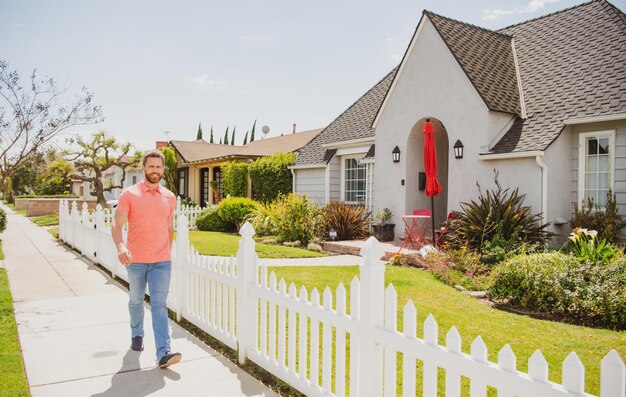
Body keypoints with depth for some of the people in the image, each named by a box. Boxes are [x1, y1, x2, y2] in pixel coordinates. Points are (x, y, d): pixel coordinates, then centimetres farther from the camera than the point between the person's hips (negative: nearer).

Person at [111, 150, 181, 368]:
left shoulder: (169, 197, 5)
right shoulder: (129, 194, -6)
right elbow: (116, 225, -14)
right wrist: (120, 247, -32)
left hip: (161, 262, 1)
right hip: (135, 261, -1)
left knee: (159, 304, -6)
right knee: (136, 300, 18)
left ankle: (163, 353, -10)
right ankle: (137, 334, 43)